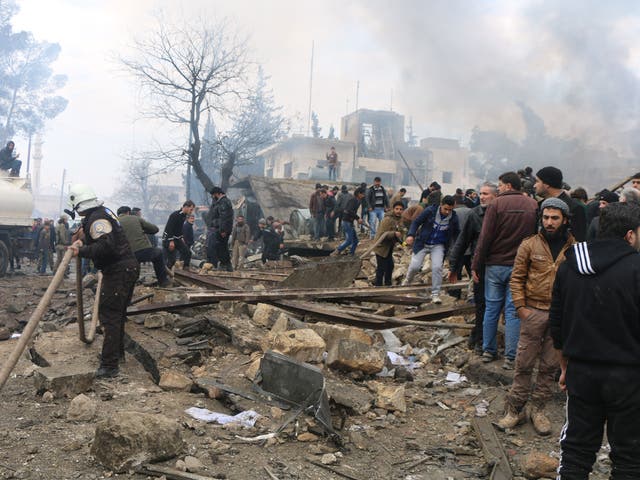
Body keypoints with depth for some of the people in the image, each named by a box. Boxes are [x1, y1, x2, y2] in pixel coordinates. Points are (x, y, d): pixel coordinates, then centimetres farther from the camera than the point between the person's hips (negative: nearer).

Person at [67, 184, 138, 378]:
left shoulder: (97, 219, -17)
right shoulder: (103, 212, 15)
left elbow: (106, 246, -30)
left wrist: (82, 251, -24)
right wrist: (83, 241, 15)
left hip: (118, 271, -10)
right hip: (128, 267, 10)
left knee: (110, 315, -9)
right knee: (118, 313, 22)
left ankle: (109, 366, -9)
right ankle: (117, 352, 36)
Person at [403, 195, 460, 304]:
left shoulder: (454, 218, -8)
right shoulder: (430, 211, -15)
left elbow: (456, 234, 7)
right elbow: (416, 222, -7)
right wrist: (411, 234, -22)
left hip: (438, 246, 1)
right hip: (423, 243, -1)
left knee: (437, 267, -16)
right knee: (414, 266, -8)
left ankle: (435, 294, -3)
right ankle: (407, 281, 26)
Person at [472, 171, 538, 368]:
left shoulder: (496, 204, -8)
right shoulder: (533, 205, 2)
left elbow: (485, 237, -9)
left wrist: (476, 265, -3)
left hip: (495, 265, -1)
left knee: (491, 308, 10)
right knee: (513, 310, 4)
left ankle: (488, 350, 18)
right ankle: (511, 357, 4)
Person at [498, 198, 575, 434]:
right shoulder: (529, 245, -1)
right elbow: (517, 278, 2)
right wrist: (520, 307, -6)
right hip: (534, 311, -1)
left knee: (550, 365, 10)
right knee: (524, 363, 3)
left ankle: (538, 410, 23)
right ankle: (515, 408, 15)